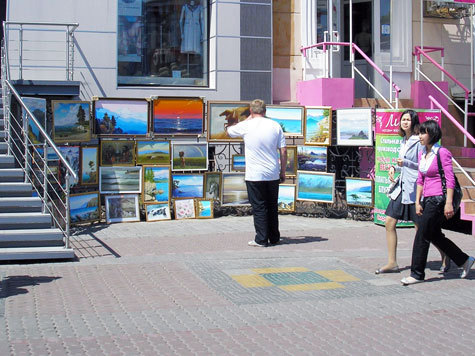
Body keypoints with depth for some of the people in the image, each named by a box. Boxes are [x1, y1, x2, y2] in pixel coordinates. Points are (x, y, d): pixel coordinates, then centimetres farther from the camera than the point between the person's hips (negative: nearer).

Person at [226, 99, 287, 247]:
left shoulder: (246, 126, -5)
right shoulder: (275, 126, 2)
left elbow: (229, 130, 16)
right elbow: (283, 151, 1)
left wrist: (248, 119, 22)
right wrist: (283, 172, 10)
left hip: (254, 176, -3)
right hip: (273, 175, 3)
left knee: (259, 207, 2)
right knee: (272, 207, 13)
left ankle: (261, 239, 2)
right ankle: (274, 238, 20)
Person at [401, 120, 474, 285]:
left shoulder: (442, 152, -12)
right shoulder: (422, 154, 12)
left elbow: (450, 179, -14)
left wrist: (449, 203, -18)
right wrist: (417, 201, 11)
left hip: (438, 198, -9)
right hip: (427, 199, 9)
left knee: (421, 235, -7)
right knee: (434, 235, 14)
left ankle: (417, 274, 2)